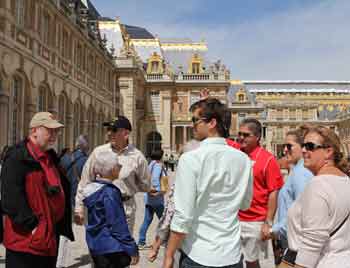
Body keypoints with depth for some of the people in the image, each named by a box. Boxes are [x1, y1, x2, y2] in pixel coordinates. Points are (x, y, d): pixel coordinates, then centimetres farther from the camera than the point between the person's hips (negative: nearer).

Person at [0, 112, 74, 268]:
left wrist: (62, 225, 14)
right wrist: (31, 225, -21)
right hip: (25, 240, -8)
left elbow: (64, 191, 21)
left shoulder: (51, 158, 14)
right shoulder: (17, 158, -13)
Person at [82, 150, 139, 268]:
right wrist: (132, 249, -14)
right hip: (111, 249, -8)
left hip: (95, 246, 9)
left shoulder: (92, 188, 5)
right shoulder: (110, 192, -20)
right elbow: (118, 225, -20)